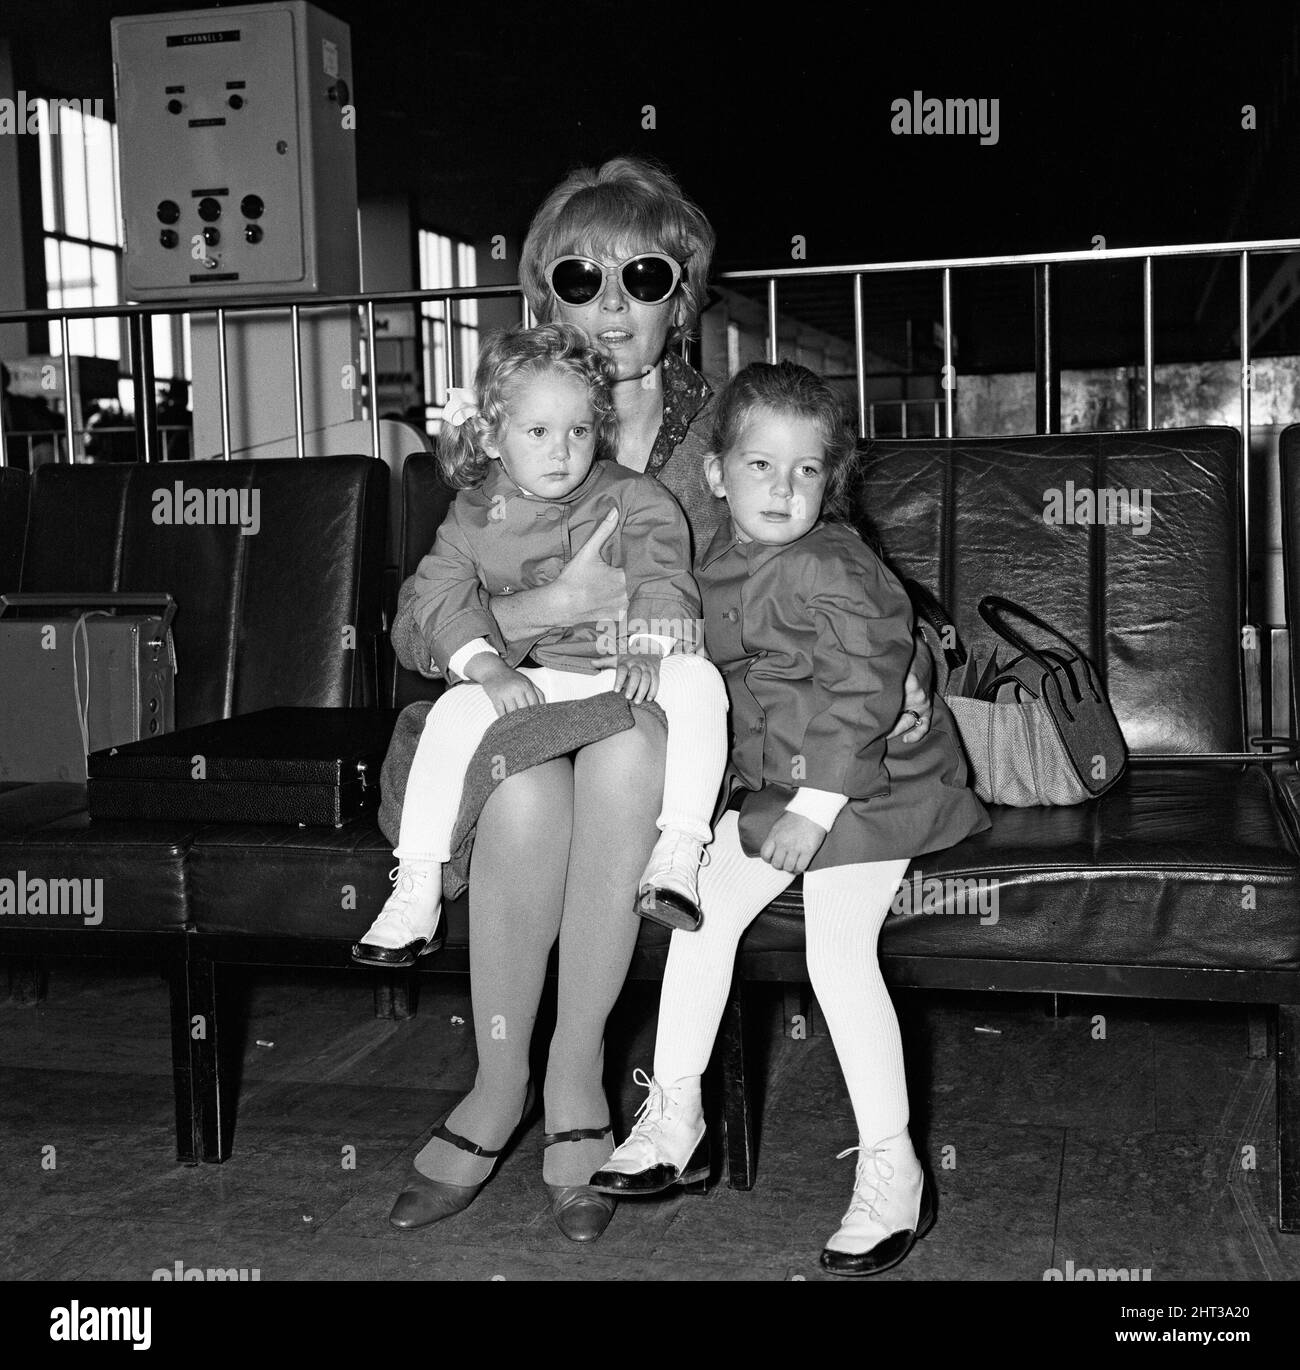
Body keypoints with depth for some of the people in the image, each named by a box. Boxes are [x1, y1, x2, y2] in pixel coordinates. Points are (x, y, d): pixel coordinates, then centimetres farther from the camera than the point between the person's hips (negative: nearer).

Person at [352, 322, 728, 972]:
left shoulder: (632, 499, 1)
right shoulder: (474, 515, 5)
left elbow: (662, 575, -10)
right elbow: (440, 593, -4)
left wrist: (646, 653, -30)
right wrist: (488, 668, -21)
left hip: (628, 675, -1)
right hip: (530, 685, 1)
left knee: (696, 679, -30)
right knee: (455, 711, -24)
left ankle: (677, 858, -33)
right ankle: (414, 892, -16)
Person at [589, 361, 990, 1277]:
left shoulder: (830, 572, -20)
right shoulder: (721, 566, 6)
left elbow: (864, 693, -25)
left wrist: (815, 807, -26)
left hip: (864, 787, -8)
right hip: (775, 787, 9)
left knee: (838, 953, -15)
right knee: (703, 906, 2)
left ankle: (891, 1169, -3)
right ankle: (674, 1117, 14)